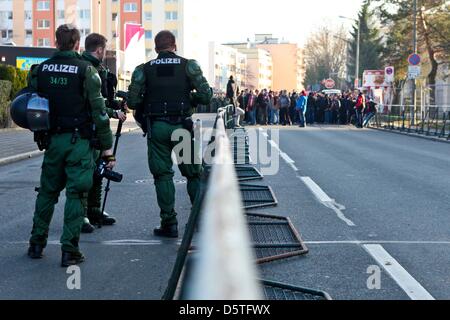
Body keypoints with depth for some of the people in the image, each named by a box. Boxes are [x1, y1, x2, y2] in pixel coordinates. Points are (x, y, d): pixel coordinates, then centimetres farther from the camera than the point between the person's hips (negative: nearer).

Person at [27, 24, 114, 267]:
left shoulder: (40, 70, 4)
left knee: (47, 192, 17)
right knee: (76, 194, 1)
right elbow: (99, 112, -9)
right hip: (79, 141, -4)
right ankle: (69, 251, -1)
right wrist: (107, 147, -6)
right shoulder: (86, 71, -8)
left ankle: (37, 244, 24)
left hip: (53, 139, 4)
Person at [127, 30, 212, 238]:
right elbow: (206, 95, -5)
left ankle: (169, 224, 5)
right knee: (193, 173, 12)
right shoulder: (189, 66, 1)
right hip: (182, 126, 0)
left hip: (156, 127, 0)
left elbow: (132, 102, -3)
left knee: (162, 174, 7)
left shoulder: (144, 70, 3)